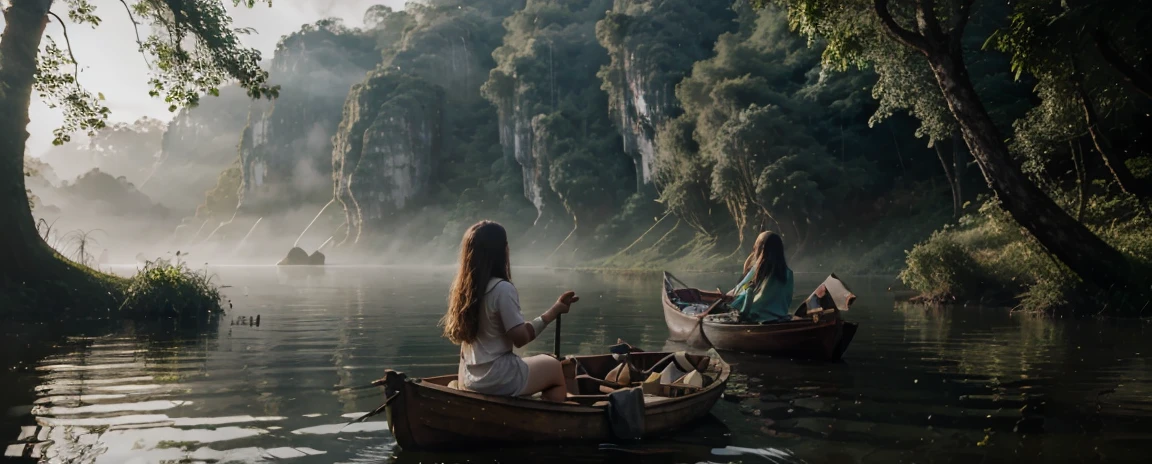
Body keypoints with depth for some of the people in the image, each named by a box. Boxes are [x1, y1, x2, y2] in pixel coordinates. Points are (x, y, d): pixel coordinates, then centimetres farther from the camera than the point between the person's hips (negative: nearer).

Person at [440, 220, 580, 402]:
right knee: (557, 369, 14)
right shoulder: (502, 288, -20)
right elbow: (520, 338, -18)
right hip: (497, 379, -8)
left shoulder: (463, 287, 2)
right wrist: (554, 311, -12)